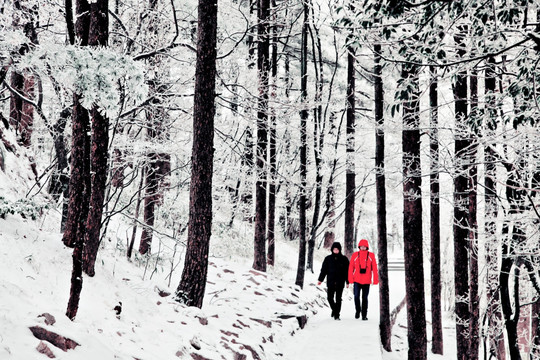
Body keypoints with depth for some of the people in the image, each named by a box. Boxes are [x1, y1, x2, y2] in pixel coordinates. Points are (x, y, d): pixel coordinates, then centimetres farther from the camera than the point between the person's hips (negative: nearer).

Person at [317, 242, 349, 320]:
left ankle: (337, 315, 4)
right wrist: (320, 279, 0)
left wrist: (348, 281, 1)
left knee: (338, 299, -2)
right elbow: (323, 270, 7)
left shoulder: (344, 259, 4)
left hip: (340, 283, -1)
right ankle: (334, 309, 27)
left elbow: (347, 271, 5)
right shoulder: (328, 259, 6)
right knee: (330, 298, 0)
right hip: (330, 282, 1)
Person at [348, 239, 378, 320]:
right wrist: (350, 279, -3)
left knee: (365, 298, 4)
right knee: (356, 296, -8)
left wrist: (375, 280, -2)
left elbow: (374, 268, 2)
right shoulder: (355, 255, 3)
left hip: (366, 281, 0)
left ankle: (364, 315, 11)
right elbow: (351, 267, 3)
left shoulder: (371, 255, 2)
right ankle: (357, 310, 16)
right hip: (357, 280, 0)